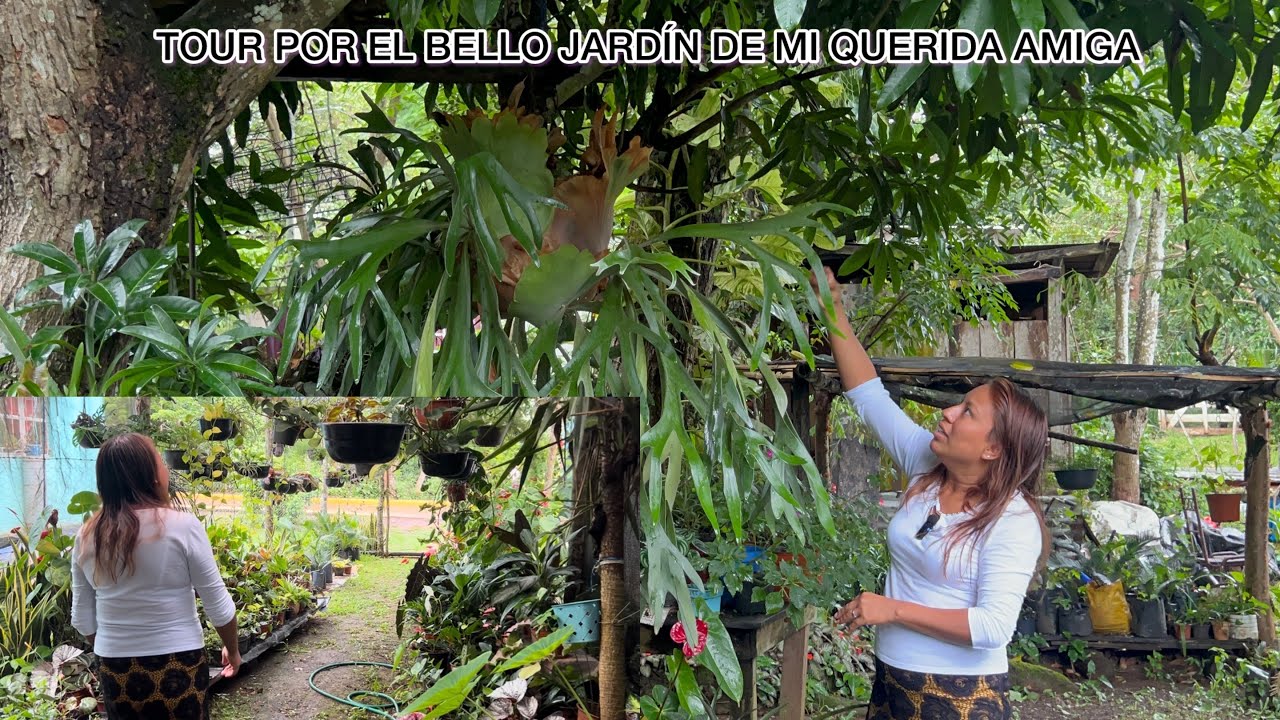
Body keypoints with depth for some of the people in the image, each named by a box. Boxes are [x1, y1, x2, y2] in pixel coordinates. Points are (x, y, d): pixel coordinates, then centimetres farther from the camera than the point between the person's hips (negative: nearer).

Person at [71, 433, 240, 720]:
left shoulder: (87, 537, -2)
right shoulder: (182, 525, -13)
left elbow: (82, 618, 5)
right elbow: (218, 604, -8)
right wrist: (233, 649, 7)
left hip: (115, 670, 4)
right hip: (177, 666, -3)